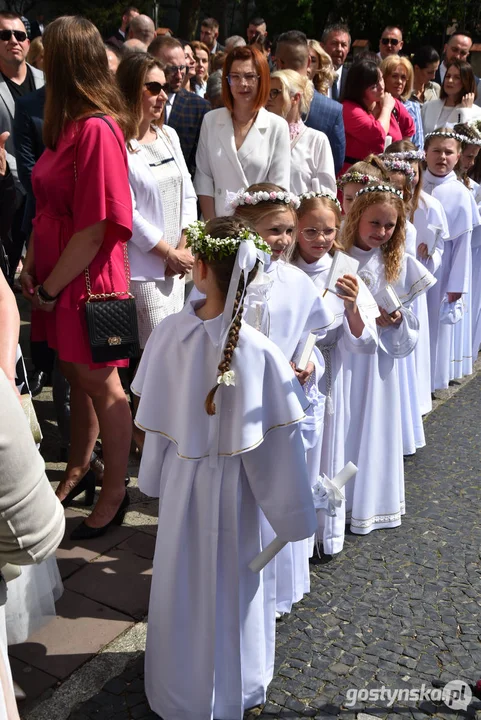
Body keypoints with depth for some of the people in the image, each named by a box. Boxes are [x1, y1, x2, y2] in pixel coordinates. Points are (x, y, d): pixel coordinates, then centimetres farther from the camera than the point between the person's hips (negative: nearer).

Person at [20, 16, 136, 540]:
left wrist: (51, 288, -14)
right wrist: (32, 266, 4)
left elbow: (95, 226, -21)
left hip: (88, 278, -8)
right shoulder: (67, 124, 10)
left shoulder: (97, 129, -19)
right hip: (56, 275, 8)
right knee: (77, 377, 18)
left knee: (101, 383, 5)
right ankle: (76, 472, 35)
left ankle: (115, 491, 21)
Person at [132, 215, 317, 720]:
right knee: (233, 583, 18)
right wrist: (292, 512, -5)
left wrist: (155, 475, 10)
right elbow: (279, 440, -18)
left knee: (183, 578, 22)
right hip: (235, 483, -2)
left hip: (182, 475, 2)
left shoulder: (169, 332, -17)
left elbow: (153, 418, -7)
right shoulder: (260, 350, -23)